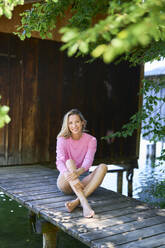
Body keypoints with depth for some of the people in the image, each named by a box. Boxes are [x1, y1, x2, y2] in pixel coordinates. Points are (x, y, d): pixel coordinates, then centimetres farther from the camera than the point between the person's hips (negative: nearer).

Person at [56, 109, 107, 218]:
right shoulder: (62, 139, -5)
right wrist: (69, 175, -41)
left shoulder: (91, 140, -3)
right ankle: (85, 203, -46)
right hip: (65, 183, -1)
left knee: (103, 167, -23)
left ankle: (77, 201, -38)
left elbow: (88, 161, -18)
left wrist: (78, 172, -41)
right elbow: (59, 162, -19)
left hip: (81, 182, 1)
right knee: (69, 162, -30)